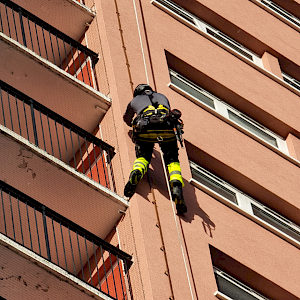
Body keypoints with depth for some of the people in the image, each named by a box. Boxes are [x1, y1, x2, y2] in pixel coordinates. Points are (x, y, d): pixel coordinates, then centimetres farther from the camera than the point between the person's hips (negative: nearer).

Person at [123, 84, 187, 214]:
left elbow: (127, 119, 54)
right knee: (172, 160, 5)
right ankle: (177, 185, -25)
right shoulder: (162, 97, 39)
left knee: (142, 157, 13)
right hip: (166, 126, 1)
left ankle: (136, 172, -23)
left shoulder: (135, 100, 36)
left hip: (145, 126, -1)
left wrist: (133, 125, 75)